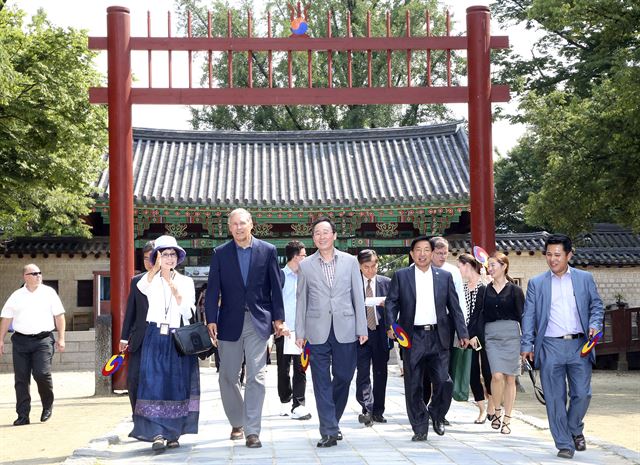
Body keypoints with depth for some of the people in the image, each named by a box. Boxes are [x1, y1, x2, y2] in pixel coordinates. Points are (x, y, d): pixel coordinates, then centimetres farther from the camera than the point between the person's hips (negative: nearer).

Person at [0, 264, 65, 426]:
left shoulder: (49, 292, 6)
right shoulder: (16, 296, 9)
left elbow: (59, 316, 6)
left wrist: (61, 338, 1)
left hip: (43, 340, -2)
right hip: (21, 340, 2)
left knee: (42, 373, -15)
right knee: (21, 378, 2)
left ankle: (48, 406, 11)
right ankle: (23, 415, 9)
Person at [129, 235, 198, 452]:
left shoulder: (186, 281, 9)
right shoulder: (151, 281, 6)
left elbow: (186, 307, -6)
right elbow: (141, 287, -18)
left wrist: (171, 283, -17)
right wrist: (156, 267, -34)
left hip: (179, 338, 1)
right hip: (155, 337, -1)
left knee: (177, 385, 2)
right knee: (154, 383, -12)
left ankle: (173, 433, 11)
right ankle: (157, 433, -17)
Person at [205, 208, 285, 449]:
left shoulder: (268, 251, 3)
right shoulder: (220, 253, 4)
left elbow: (275, 286, 5)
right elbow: (213, 289, 2)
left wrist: (278, 318, 2)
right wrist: (211, 319, -6)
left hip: (258, 321, -1)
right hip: (230, 321, 2)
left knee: (256, 377, -7)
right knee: (228, 376, 8)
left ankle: (252, 431, -5)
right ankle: (237, 423, 27)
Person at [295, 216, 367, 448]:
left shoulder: (350, 261, 7)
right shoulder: (305, 266, 6)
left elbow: (358, 296, 6)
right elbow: (301, 300, 8)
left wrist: (362, 328, 1)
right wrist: (300, 332, 3)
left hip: (345, 330, 1)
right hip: (318, 331, -1)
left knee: (343, 377, 5)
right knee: (322, 382, -3)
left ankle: (332, 421, 26)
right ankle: (329, 431, -1)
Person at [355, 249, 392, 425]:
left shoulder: (387, 283, 7)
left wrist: (387, 305, -12)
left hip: (381, 333, 2)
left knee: (381, 374, 8)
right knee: (363, 373, -10)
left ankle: (378, 412, 17)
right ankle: (367, 410, -15)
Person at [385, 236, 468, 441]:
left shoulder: (445, 276, 10)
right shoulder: (401, 276, 6)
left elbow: (454, 307, 10)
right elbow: (391, 303, 4)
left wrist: (462, 333, 5)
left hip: (438, 337, 1)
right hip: (412, 337, -1)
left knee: (444, 382, -4)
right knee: (413, 386, 2)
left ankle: (436, 414, 22)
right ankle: (420, 427, 12)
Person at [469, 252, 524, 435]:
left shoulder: (514, 290, 2)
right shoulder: (485, 290, 9)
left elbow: (522, 316, 2)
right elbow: (478, 314, 7)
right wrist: (474, 334, -5)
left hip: (511, 335, -1)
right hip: (491, 336, 1)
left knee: (510, 378, 3)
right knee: (497, 375, -14)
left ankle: (506, 420, 11)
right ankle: (497, 411, 9)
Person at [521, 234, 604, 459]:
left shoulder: (585, 278, 10)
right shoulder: (536, 283, 8)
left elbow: (596, 305, 14)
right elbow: (528, 315, 6)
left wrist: (594, 325, -6)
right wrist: (527, 345, -2)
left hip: (579, 345, 1)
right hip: (550, 347, 0)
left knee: (582, 394, -1)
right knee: (555, 398, -1)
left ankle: (574, 429, 27)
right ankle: (564, 444, 7)